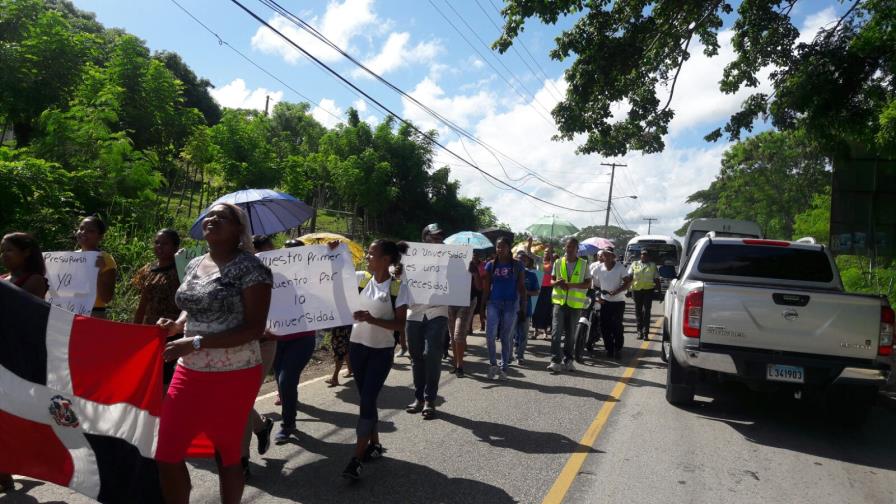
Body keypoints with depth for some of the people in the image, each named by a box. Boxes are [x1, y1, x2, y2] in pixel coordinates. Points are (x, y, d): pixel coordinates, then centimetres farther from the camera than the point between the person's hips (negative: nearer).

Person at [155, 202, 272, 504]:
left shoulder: (250, 267, -14)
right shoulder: (194, 265, 9)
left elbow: (254, 328, -20)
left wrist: (195, 342, -24)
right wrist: (177, 324, -1)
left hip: (233, 377, -7)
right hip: (189, 373, 7)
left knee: (226, 455, 9)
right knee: (167, 453, 8)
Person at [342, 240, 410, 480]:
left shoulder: (398, 287, -11)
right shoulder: (360, 278, 0)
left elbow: (399, 323, -14)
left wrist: (372, 319, -25)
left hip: (382, 351, -4)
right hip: (357, 346, 5)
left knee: (367, 400, -6)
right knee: (367, 399, 13)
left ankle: (357, 458, 0)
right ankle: (374, 444, 30)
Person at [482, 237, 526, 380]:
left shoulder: (517, 265, 1)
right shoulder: (491, 265, 5)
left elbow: (522, 287, 3)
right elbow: (486, 287, 7)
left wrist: (523, 306, -4)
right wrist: (482, 306, 2)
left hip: (511, 304, -1)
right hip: (494, 303, 1)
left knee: (506, 337, 4)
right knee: (490, 335, -10)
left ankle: (503, 368, 13)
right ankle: (493, 363, 9)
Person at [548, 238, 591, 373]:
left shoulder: (584, 264, 2)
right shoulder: (558, 262, 6)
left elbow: (588, 283, 1)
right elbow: (551, 281, 11)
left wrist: (572, 285, -15)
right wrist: (557, 283, -13)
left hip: (575, 303, 0)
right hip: (559, 301, 0)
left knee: (570, 334, 10)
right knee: (556, 332, -9)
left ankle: (568, 360, 21)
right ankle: (555, 361, -8)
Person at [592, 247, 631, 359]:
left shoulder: (620, 268, -4)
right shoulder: (598, 268, 3)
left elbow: (627, 282, -6)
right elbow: (595, 284, 11)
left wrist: (617, 291, -19)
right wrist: (597, 295, -3)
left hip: (618, 301, -3)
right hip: (604, 301, 3)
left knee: (617, 326, -5)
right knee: (604, 326, 0)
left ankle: (617, 349, 6)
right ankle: (609, 349, 12)